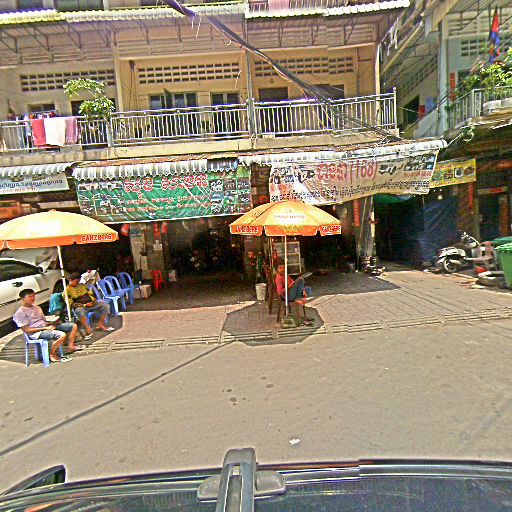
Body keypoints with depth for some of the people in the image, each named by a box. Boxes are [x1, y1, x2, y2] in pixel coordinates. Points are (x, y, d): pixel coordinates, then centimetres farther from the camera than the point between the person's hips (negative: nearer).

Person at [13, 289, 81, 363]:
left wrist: (52, 322, 0)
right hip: (37, 332, -8)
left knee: (73, 326, -1)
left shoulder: (36, 307, 19)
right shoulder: (20, 313, -7)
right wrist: (45, 328, -18)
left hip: (47, 326, 9)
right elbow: (27, 330, -13)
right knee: (62, 335, -34)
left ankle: (70, 347, 10)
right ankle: (52, 354, -11)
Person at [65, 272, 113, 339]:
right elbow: (71, 304, -9)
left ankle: (101, 324, -9)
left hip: (90, 303, 6)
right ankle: (88, 330, -38)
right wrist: (85, 305, -18)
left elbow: (90, 293, 24)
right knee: (80, 312, -42)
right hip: (79, 307, -6)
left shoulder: (82, 285, 17)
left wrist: (93, 300, 2)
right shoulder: (67, 290, -2)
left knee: (105, 305, -13)